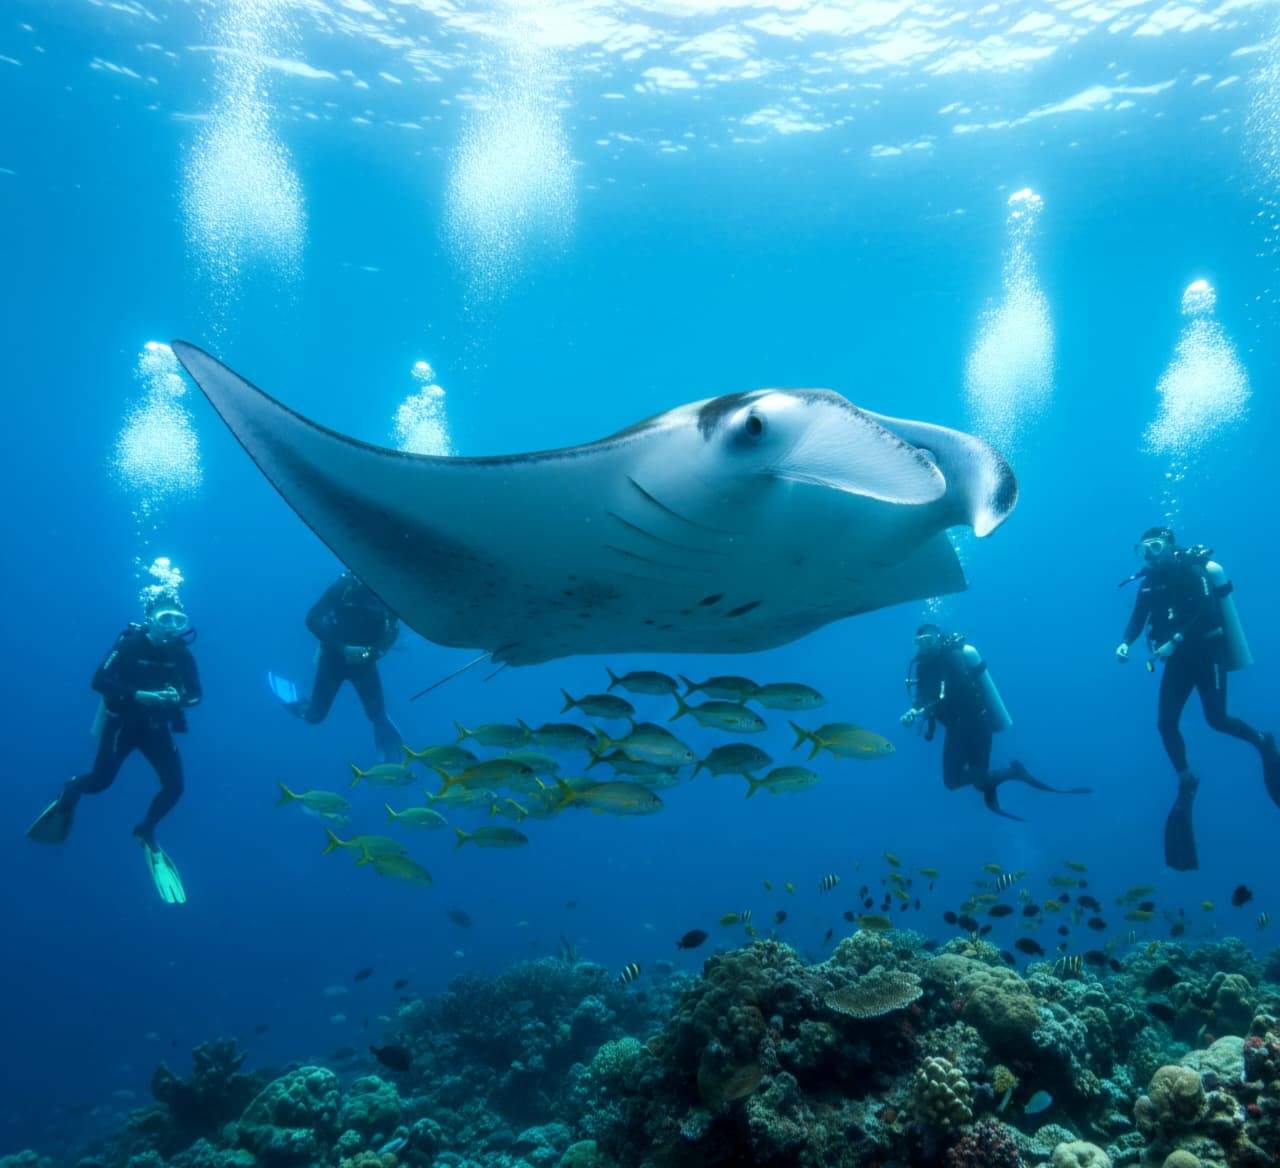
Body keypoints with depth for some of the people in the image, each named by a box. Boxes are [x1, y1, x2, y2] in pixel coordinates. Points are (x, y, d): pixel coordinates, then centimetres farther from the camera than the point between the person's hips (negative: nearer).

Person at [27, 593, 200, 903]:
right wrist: (140, 695, -32)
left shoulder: (182, 654, -7)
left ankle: (146, 831, 18)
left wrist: (178, 698, -23)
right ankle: (71, 791, 33)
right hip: (122, 722, -2)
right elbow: (99, 681, -22)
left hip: (157, 727, 2)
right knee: (100, 782, -5)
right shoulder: (131, 643, -16)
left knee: (174, 787, -9)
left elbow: (195, 695, -1)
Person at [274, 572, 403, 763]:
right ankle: (292, 701, 40)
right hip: (334, 656, -1)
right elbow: (312, 620, -17)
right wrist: (341, 648, -26)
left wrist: (378, 651, -17)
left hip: (364, 659, 1)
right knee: (315, 715, 6)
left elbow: (393, 628, 2)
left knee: (378, 715, -9)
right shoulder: (343, 586, -18)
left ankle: (393, 766, 10)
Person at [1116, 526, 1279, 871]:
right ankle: (1186, 781, 16)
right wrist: (1125, 644, -15)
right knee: (1165, 723, -1)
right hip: (1179, 659, 6)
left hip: (1207, 654, -6)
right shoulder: (1149, 581, 5)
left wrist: (1174, 642, -33)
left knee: (1216, 719, -10)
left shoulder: (1192, 571, -14)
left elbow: (1205, 614, -25)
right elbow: (1137, 620, 4)